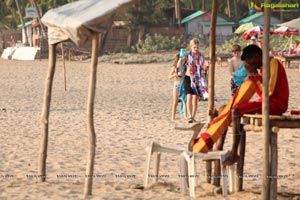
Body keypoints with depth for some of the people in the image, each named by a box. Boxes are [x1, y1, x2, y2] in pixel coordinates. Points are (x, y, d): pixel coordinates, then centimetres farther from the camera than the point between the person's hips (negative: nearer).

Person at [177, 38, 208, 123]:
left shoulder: (201, 56, 2)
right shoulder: (187, 56, -6)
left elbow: (203, 67, 8)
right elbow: (179, 66, -11)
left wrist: (206, 67, -13)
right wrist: (181, 60, -28)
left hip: (198, 79, 3)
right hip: (188, 78, -3)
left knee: (195, 98, 2)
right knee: (189, 97, -16)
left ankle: (193, 117, 9)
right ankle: (189, 116, -24)